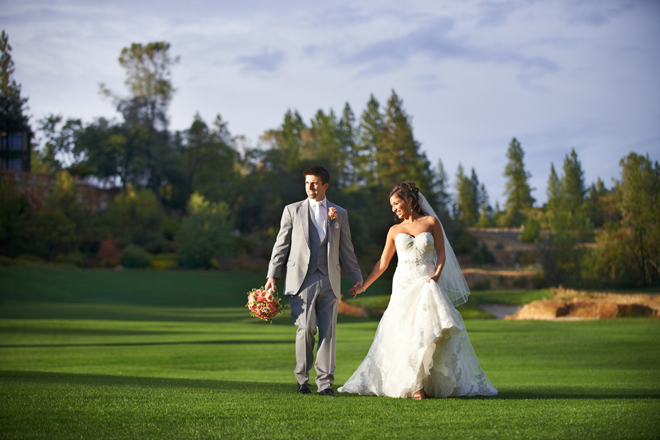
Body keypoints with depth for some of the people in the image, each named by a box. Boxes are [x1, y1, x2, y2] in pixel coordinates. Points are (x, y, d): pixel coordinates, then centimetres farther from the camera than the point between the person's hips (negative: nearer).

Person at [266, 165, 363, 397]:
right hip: (302, 279, -2)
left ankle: (325, 383, 2)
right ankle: (302, 378, 6)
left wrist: (356, 278, 13)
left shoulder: (340, 214, 13)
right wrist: (273, 275, 2)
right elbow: (281, 245, 8)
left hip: (329, 280, 2)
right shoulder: (292, 210, 9)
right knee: (306, 329, -11)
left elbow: (346, 249, 16)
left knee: (328, 332, -2)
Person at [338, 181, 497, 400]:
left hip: (427, 286, -1)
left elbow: (441, 253, 2)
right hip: (404, 286, 1)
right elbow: (383, 263, 15)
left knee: (432, 332, -11)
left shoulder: (431, 222, 6)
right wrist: (363, 286, 11)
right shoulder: (394, 231, 12)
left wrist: (436, 275, -16)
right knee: (406, 335, -8)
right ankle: (415, 386, -8)